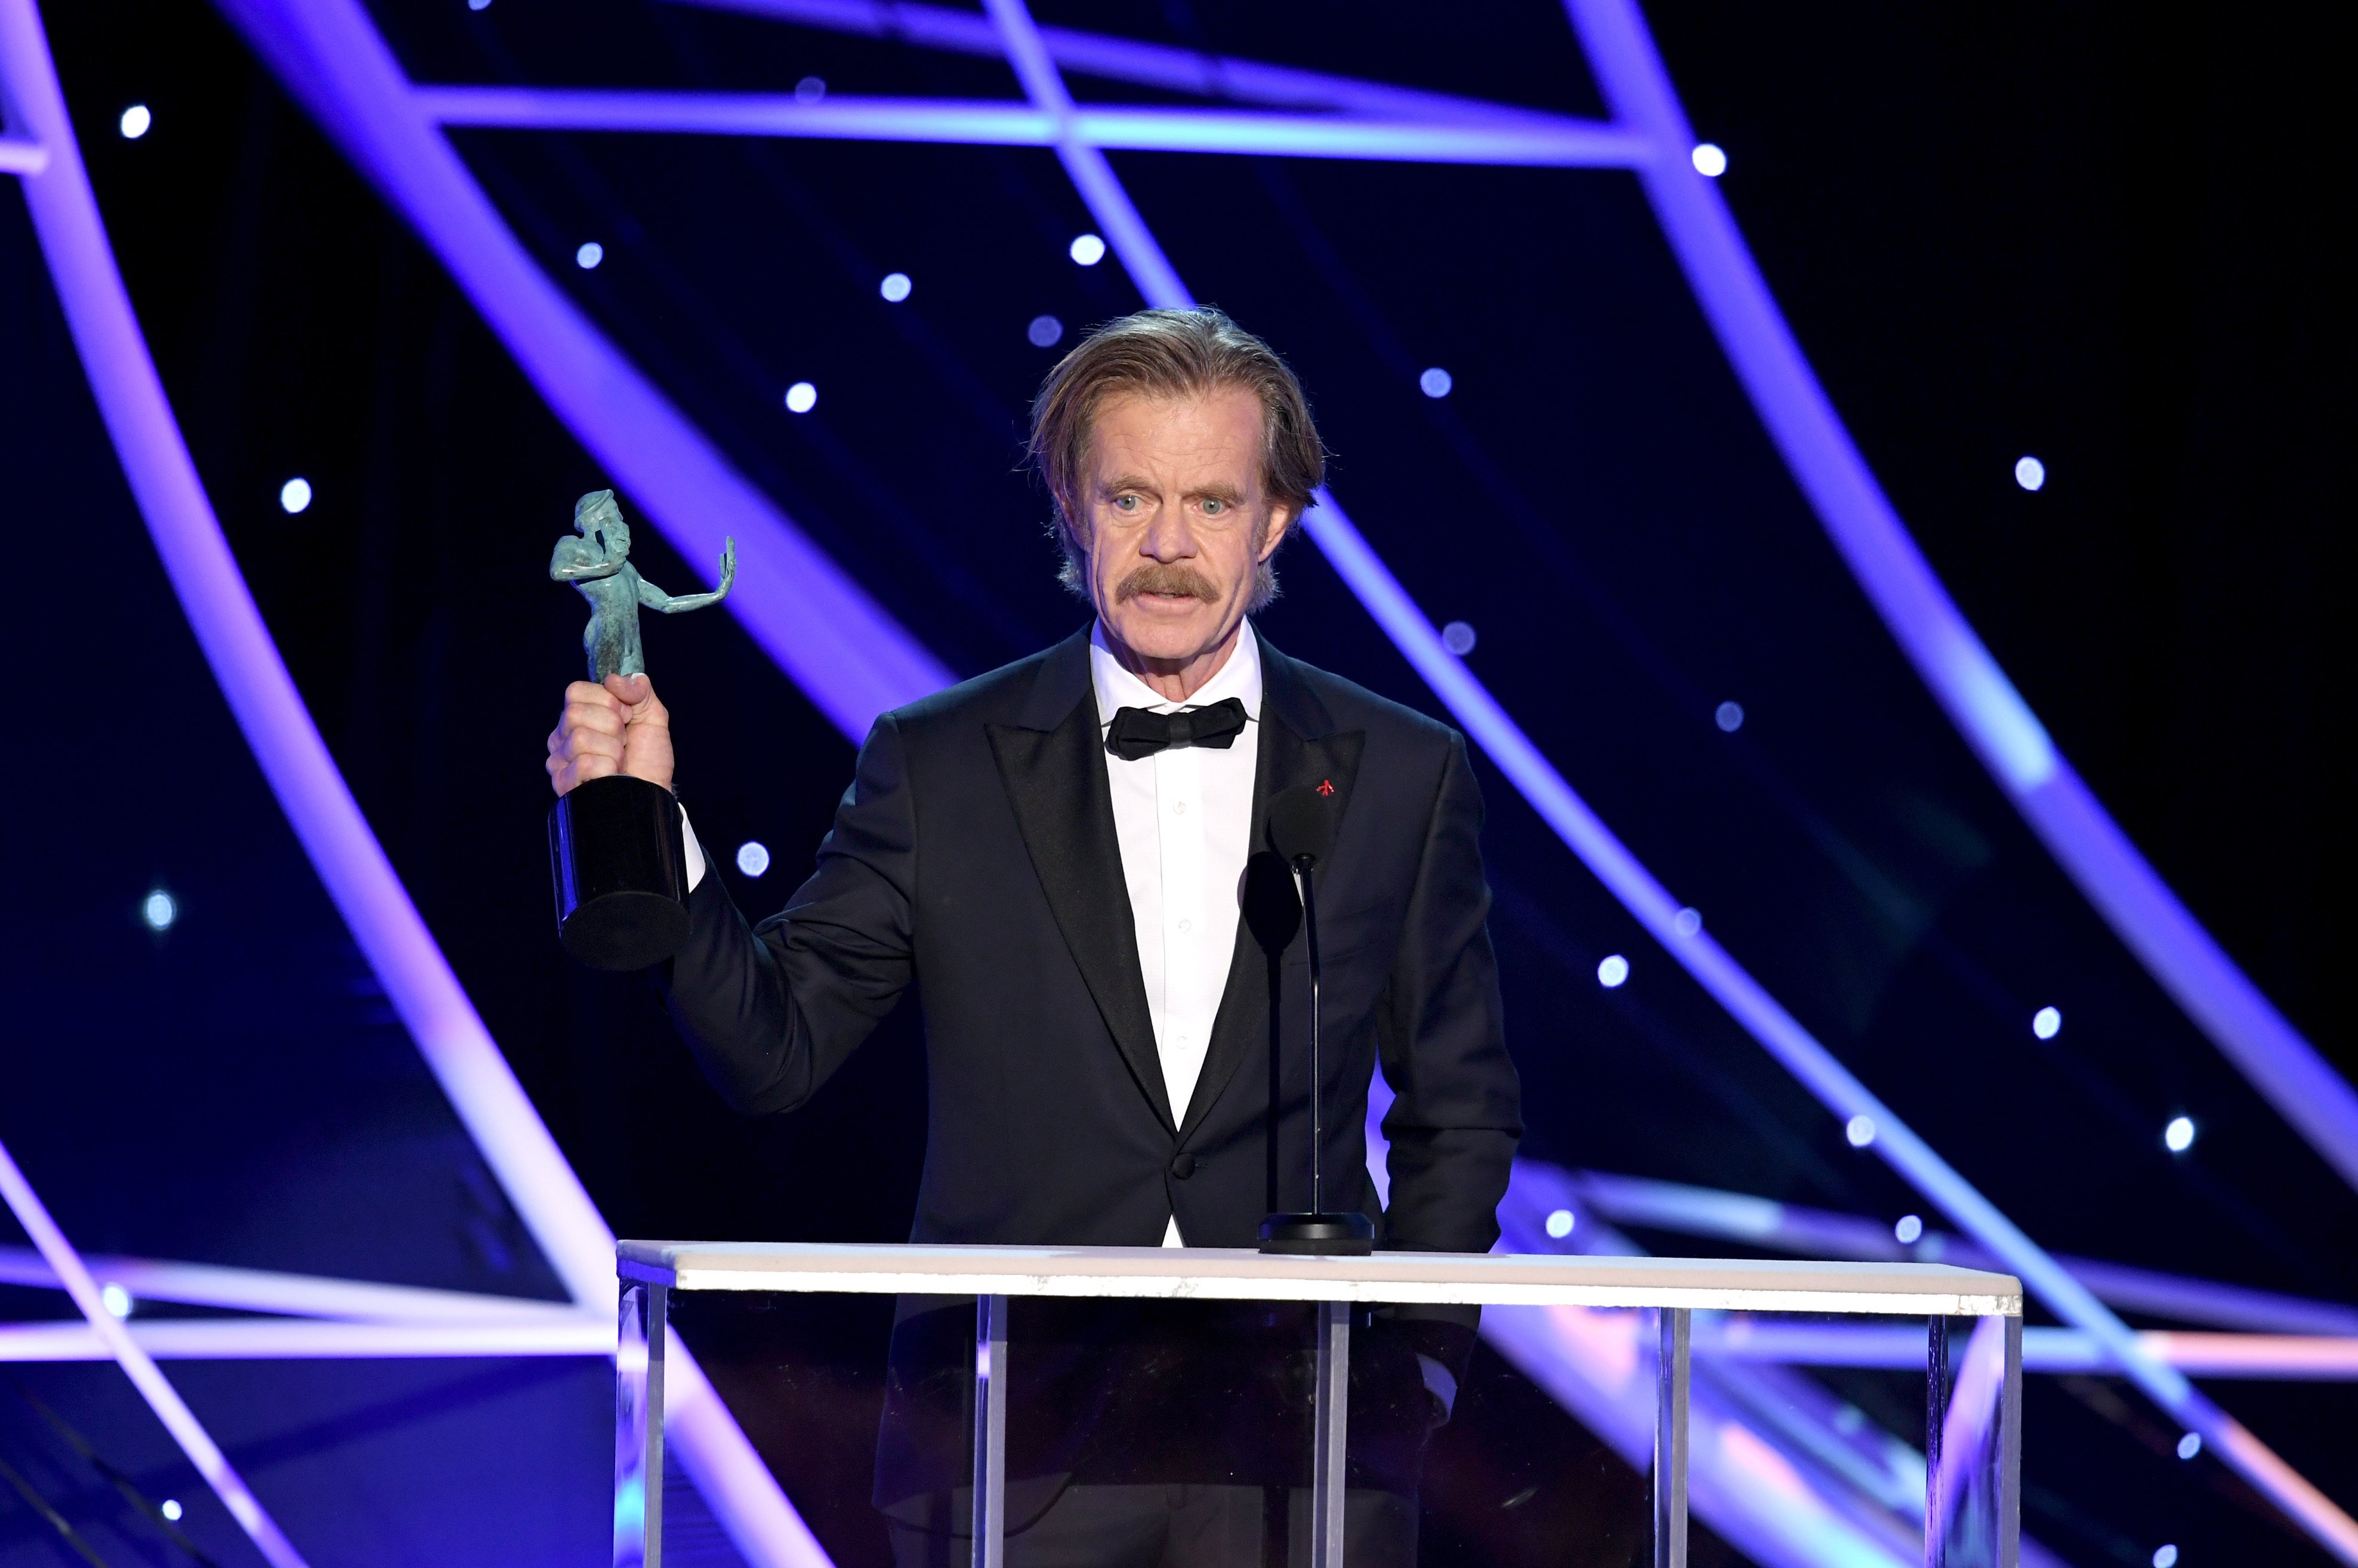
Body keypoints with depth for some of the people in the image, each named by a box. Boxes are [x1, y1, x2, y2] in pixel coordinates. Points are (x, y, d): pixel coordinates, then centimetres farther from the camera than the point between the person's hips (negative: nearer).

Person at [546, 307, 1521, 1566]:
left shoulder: (1401, 776, 7)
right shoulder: (937, 766, 4)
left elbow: (1461, 1114, 13)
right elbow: (776, 1053, 1)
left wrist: (1420, 1357, 2)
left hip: (1299, 1457, 1)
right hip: (1011, 1446, -1)